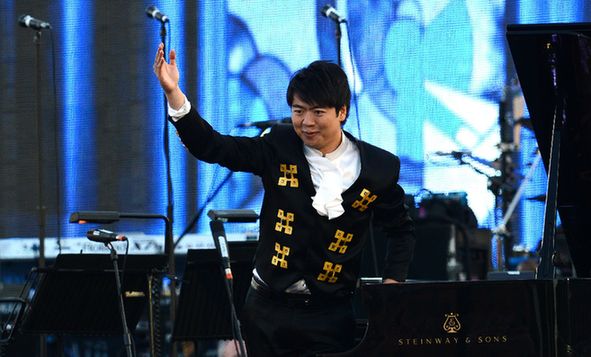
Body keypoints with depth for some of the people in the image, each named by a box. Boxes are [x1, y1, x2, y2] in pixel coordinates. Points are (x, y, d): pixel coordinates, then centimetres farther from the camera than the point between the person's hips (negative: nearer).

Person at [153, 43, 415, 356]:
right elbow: (211, 147, -2)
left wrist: (391, 287, 1)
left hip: (331, 315, -1)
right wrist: (173, 92, -13)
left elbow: (401, 231, 13)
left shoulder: (378, 168, -1)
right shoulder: (280, 148, 1)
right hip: (269, 309, 1)